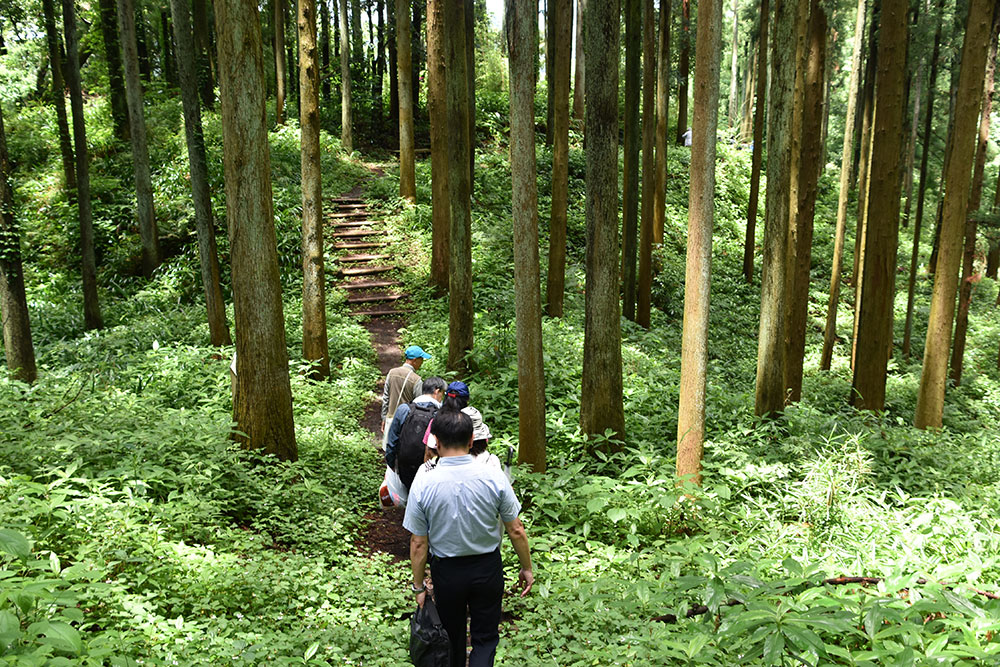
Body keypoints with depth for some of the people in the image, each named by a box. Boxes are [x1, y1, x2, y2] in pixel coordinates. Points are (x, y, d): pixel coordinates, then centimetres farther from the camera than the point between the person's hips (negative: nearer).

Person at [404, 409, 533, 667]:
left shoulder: (422, 486, -18)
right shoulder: (494, 477, -17)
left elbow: (418, 544, -11)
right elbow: (516, 531, -9)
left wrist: (419, 586, 3)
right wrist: (526, 568, 6)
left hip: (446, 571, 0)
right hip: (488, 568, 0)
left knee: (452, 636, 23)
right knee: (485, 636, 15)